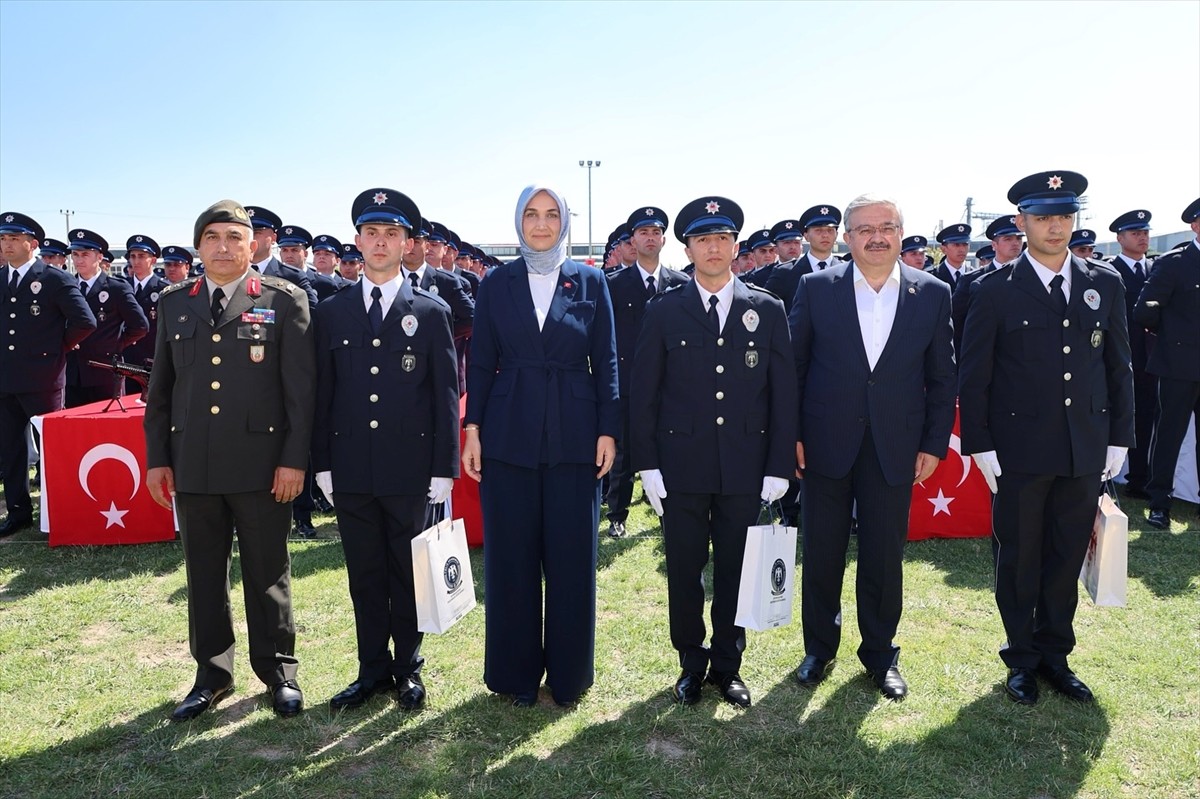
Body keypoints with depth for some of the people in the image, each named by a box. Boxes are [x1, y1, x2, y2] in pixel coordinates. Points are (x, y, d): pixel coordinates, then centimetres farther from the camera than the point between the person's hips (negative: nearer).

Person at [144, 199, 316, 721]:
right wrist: (157, 457, 8)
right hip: (192, 466, 4)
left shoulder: (284, 300, -2)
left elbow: (301, 386, -5)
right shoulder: (172, 304, 10)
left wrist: (294, 459, -10)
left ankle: (278, 671, 24)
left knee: (267, 574, 8)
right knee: (203, 573, 13)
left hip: (262, 465, -3)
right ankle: (212, 673, 29)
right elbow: (160, 388, 13)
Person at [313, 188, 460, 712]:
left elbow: (446, 394, -1)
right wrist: (322, 464, 3)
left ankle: (408, 669, 25)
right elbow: (323, 393, 8)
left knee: (409, 574, 8)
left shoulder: (431, 312, 1)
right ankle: (373, 670, 27)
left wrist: (444, 468, -6)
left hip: (410, 469, -2)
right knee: (365, 576, 12)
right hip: (351, 469, 2)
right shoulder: (331, 311, 7)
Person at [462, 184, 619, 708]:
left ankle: (569, 673, 23)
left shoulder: (590, 281, 4)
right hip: (509, 437, 1)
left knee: (572, 558, 5)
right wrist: (472, 430, -1)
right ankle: (517, 672, 24)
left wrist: (608, 430, -3)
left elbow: (606, 361, 3)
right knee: (510, 558, 7)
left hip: (574, 437, 0)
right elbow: (481, 363, 5)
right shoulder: (496, 283, 6)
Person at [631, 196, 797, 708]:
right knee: (684, 571, 9)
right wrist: (647, 465, -4)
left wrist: (779, 467, -2)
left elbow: (783, 393, 2)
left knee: (735, 571, 11)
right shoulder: (664, 311, 1)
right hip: (682, 466, 0)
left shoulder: (767, 310, 3)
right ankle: (691, 663, 29)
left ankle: (728, 666, 29)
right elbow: (643, 392, 1)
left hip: (745, 468, 1)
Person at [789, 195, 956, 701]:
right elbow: (794, 366, 0)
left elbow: (941, 377, 4)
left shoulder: (932, 294, 0)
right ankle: (818, 647, 30)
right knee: (822, 553, 10)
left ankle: (880, 653, 30)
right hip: (826, 444, 0)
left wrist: (934, 444, 0)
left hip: (895, 447, 1)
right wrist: (792, 434, -4)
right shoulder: (816, 288, -3)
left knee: (885, 556, 10)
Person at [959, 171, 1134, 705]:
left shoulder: (1105, 285, 6)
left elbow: (1118, 368, 9)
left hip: (1085, 451, 3)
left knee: (1067, 558, 13)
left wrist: (1119, 438, 6)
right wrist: (980, 446, -8)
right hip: (1019, 451, -3)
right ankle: (1022, 659, 26)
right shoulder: (995, 291, -5)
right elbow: (973, 376, -5)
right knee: (1019, 560, 9)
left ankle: (1054, 655, 29)